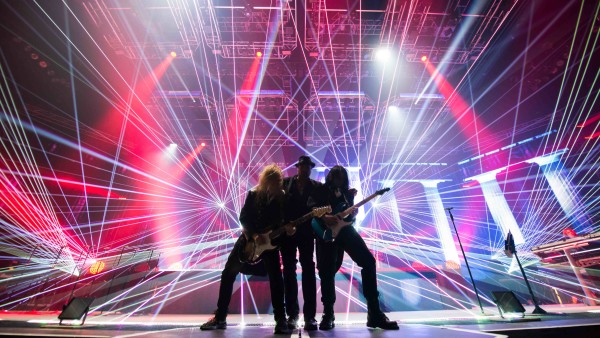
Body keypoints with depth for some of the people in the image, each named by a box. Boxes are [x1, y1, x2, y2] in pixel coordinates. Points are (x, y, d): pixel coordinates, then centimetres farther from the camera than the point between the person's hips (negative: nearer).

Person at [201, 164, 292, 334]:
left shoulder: (282, 197, -6)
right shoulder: (253, 194, -4)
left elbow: (286, 220, -2)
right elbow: (243, 216, -1)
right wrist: (250, 234, -13)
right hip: (249, 237, 2)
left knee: (276, 278, -8)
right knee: (228, 273, 1)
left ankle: (281, 320, 6)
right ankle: (220, 318, 16)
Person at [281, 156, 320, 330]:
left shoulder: (316, 186, 6)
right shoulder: (285, 183, 4)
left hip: (306, 232, 0)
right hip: (287, 231, 1)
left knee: (308, 270, 0)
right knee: (289, 271, 6)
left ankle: (310, 315, 9)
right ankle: (292, 314, 18)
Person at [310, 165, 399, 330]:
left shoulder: (347, 192, 17)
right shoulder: (321, 191, 5)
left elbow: (351, 214, 16)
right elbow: (310, 208, -7)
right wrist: (324, 217, -22)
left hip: (345, 229, 4)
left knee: (368, 261, -8)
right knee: (327, 272, -4)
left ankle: (374, 313, 0)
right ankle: (328, 315, 15)